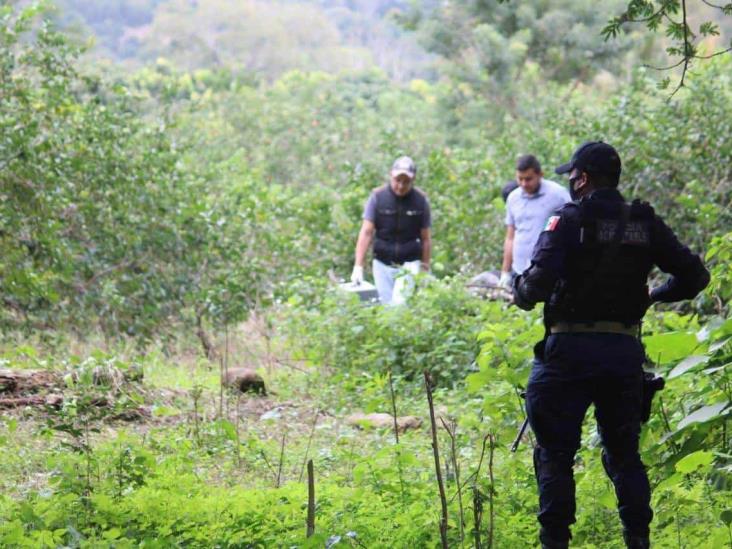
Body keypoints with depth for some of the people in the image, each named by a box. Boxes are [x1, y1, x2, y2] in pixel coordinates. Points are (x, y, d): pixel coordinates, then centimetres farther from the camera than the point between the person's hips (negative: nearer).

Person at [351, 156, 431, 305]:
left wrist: (425, 269, 0)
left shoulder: (420, 200, -5)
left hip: (409, 265, -1)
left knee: (400, 305, -15)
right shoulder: (378, 197, -6)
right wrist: (358, 266, -16)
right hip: (382, 264, 1)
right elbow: (366, 232, -9)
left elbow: (426, 238, 0)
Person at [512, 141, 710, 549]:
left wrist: (520, 292, 4)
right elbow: (694, 275, 5)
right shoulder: (645, 224, 5)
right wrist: (655, 297, 21)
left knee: (556, 452, 5)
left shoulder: (569, 220, -8)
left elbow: (539, 283, -18)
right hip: (625, 351, 4)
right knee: (624, 451, 16)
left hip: (571, 348, -4)